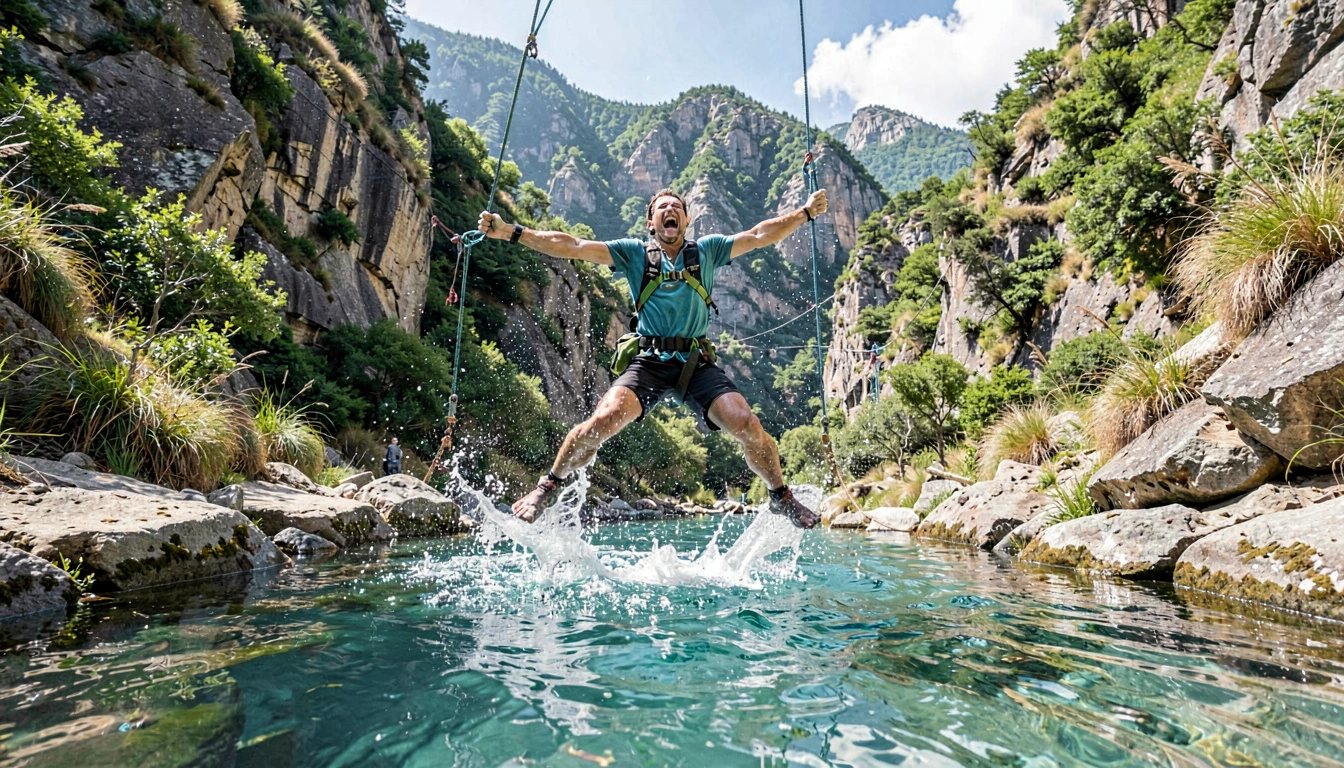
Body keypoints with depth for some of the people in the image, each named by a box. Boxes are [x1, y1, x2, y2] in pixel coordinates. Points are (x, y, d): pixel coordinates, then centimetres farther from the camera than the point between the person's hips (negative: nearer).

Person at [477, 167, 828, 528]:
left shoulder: (707, 250, 14)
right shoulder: (634, 252, 9)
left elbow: (759, 235, 13)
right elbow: (572, 246, 3)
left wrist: (806, 212, 5)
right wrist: (510, 232, -4)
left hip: (698, 363, 1)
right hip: (650, 361, -1)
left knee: (747, 425, -16)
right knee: (603, 421, -21)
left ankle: (782, 496, 11)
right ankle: (548, 486, 4)